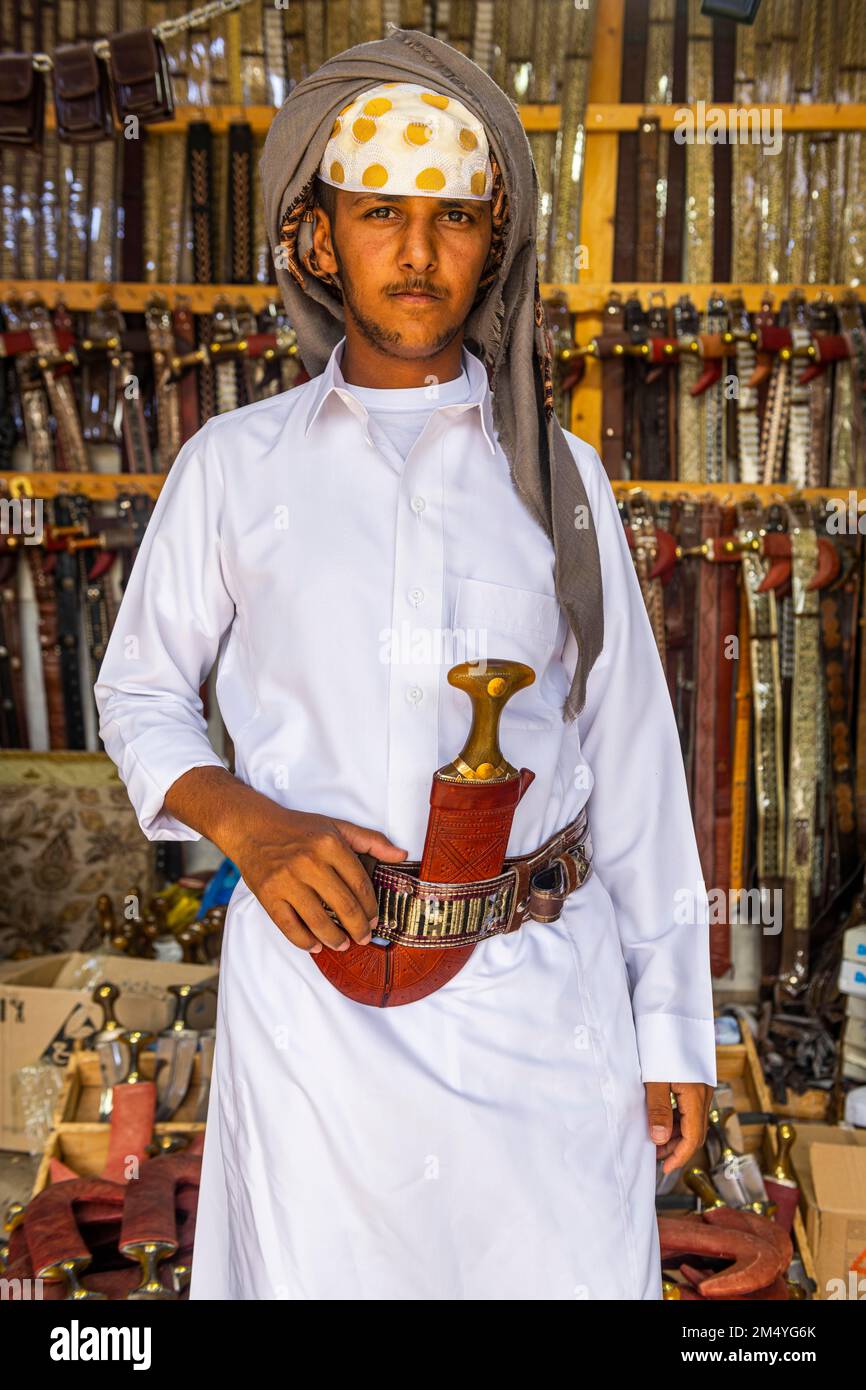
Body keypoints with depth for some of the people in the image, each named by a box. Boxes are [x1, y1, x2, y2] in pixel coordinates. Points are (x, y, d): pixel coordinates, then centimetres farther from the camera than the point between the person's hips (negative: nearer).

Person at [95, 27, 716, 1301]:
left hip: (542, 989, 1)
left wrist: (673, 1024, 5)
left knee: (575, 1271, 5)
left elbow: (629, 755, 6)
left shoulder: (558, 475, 6)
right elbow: (140, 691, 12)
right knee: (316, 1271, 8)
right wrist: (241, 821, -10)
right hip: (313, 976, 0)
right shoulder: (237, 466, 4)